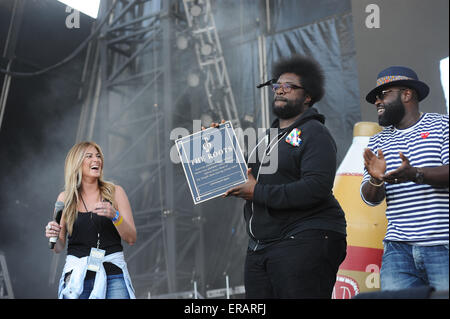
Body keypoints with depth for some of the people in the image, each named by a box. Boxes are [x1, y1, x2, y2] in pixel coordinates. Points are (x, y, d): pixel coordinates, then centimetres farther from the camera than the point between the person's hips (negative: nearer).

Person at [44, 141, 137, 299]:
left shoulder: (115, 192, 3)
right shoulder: (65, 198, 5)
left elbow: (131, 238, -1)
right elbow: (59, 248, 9)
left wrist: (114, 215, -16)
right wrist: (54, 235, -12)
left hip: (113, 275, 0)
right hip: (77, 277, 1)